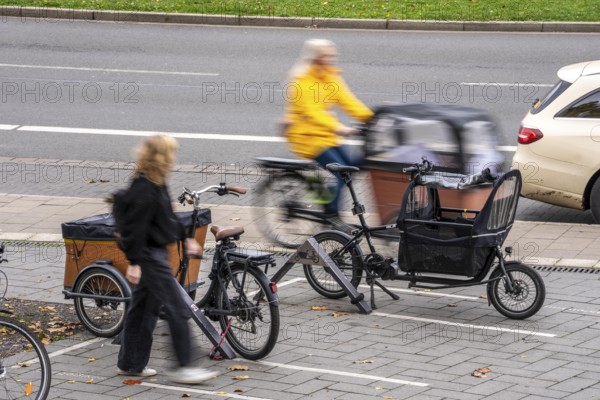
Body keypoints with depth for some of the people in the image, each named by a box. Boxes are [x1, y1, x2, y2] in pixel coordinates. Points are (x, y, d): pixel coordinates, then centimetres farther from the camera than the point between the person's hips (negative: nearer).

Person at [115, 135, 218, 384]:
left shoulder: (156, 185, 9)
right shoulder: (144, 190, -21)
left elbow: (168, 218, 23)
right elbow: (135, 227, -23)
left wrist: (186, 239, 27)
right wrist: (134, 263, -24)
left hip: (156, 253, 10)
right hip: (149, 256, -10)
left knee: (142, 308, 15)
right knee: (178, 310, -7)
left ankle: (129, 364, 23)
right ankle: (183, 367, -4)